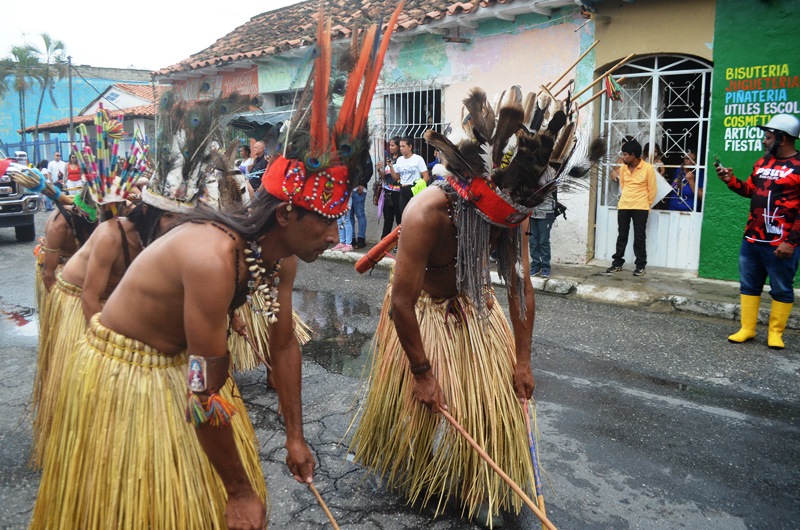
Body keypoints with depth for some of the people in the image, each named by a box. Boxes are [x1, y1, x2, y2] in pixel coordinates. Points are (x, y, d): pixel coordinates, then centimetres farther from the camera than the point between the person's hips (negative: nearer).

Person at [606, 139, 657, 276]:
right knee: (621, 235, 9)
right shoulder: (623, 168, 4)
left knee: (639, 237, 1)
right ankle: (617, 263, 17)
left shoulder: (648, 168, -10)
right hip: (623, 206, 5)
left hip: (640, 208, -4)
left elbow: (652, 190, -2)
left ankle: (640, 265, 10)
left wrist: (645, 205, 5)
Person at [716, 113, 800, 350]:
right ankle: (747, 329, 22)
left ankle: (775, 333, 18)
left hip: (780, 244, -7)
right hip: (752, 239, 7)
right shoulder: (762, 163, 11)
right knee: (749, 285, 12)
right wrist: (731, 180, 4)